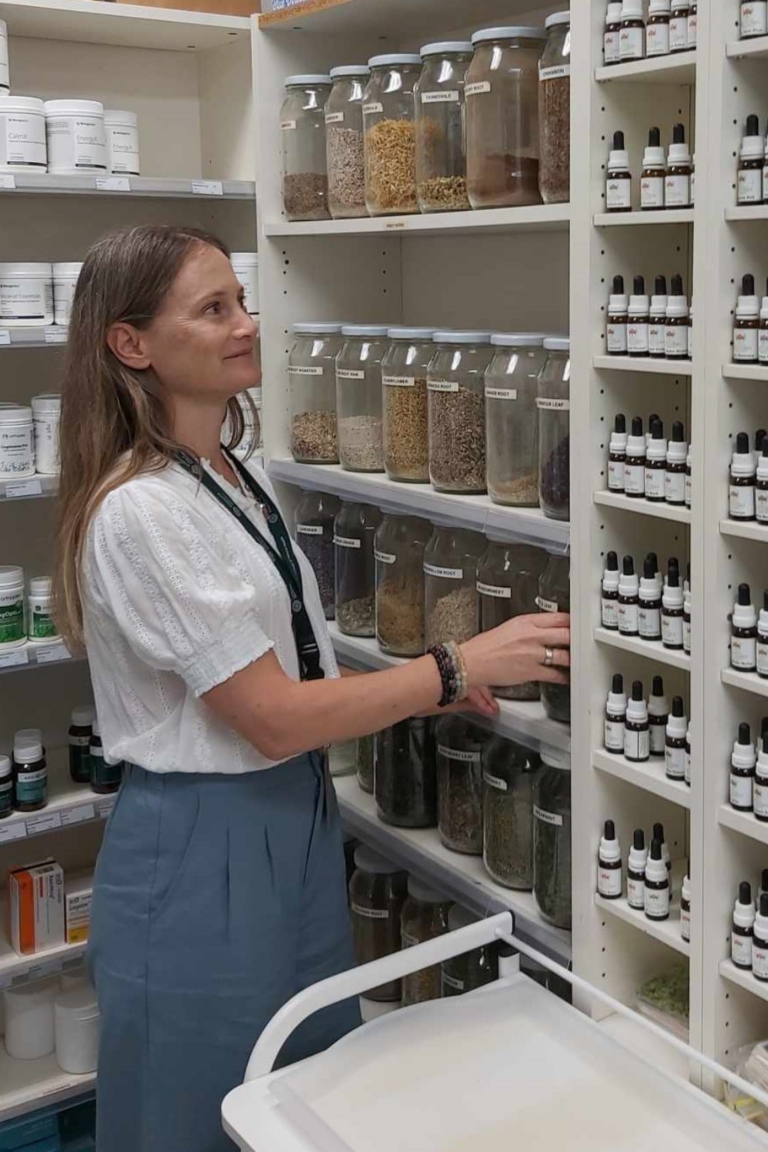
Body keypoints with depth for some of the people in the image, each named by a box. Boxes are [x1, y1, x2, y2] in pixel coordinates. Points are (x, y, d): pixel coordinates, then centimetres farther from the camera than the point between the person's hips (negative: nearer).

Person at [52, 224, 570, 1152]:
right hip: (202, 848, -8)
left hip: (293, 819, 8)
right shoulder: (140, 512, -21)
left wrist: (418, 691, 2)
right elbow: (275, 718, -22)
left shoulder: (242, 477, 6)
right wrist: (459, 667, -17)